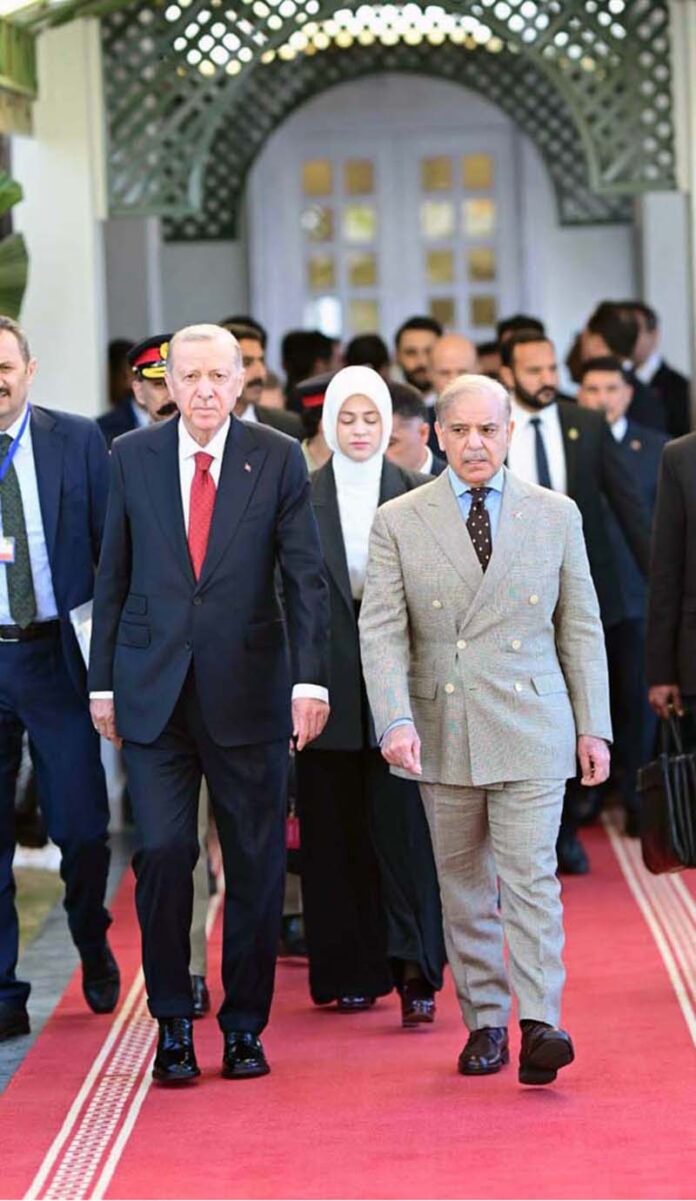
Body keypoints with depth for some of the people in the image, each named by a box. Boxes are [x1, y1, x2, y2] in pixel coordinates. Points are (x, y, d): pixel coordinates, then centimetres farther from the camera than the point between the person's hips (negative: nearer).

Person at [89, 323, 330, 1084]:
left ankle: (244, 1027, 17)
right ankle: (172, 1026, 7)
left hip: (247, 689, 0)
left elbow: (305, 577, -1)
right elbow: (113, 576, 9)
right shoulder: (132, 457, 5)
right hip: (153, 692, 0)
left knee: (256, 864, 4)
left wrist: (310, 679, -10)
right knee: (162, 853, -6)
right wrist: (102, 682, 6)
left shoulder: (278, 458, 1)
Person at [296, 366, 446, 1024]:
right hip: (329, 688, 1)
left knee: (404, 823, -8)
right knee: (336, 832, 5)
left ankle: (413, 971, -11)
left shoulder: (418, 496, 5)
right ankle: (352, 973, 13)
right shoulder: (302, 498, 5)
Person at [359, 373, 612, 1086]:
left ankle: (540, 1025, -13)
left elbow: (581, 627, 9)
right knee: (463, 885, 8)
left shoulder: (556, 515, 6)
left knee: (530, 873, -11)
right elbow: (381, 632, -3)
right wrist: (396, 720, -17)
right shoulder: (398, 523, 3)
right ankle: (483, 1022, 18)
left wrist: (593, 727, 5)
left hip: (531, 729, -1)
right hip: (441, 732, 1)